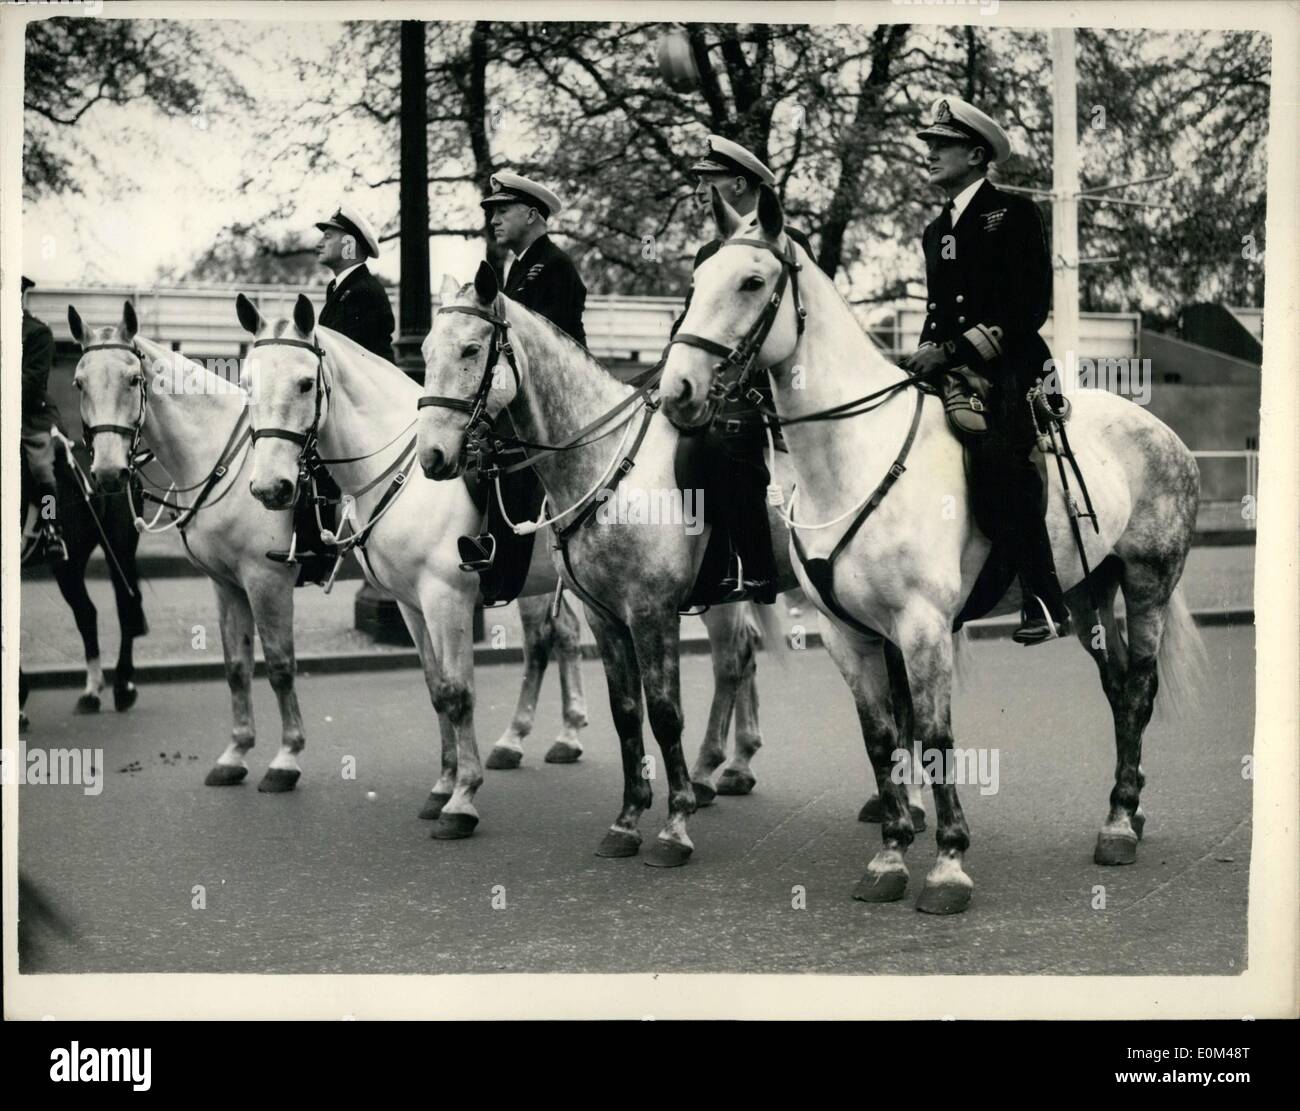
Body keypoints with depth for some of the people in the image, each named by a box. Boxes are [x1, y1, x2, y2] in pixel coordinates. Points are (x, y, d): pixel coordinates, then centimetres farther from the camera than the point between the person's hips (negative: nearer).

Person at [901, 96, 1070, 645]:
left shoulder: (1014, 213, 0)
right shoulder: (936, 232, 22)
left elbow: (1030, 305, -9)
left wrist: (953, 349, -17)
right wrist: (926, 355, -3)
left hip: (1010, 367, -8)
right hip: (952, 372, 8)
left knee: (997, 456, -30)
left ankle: (1046, 599, -24)